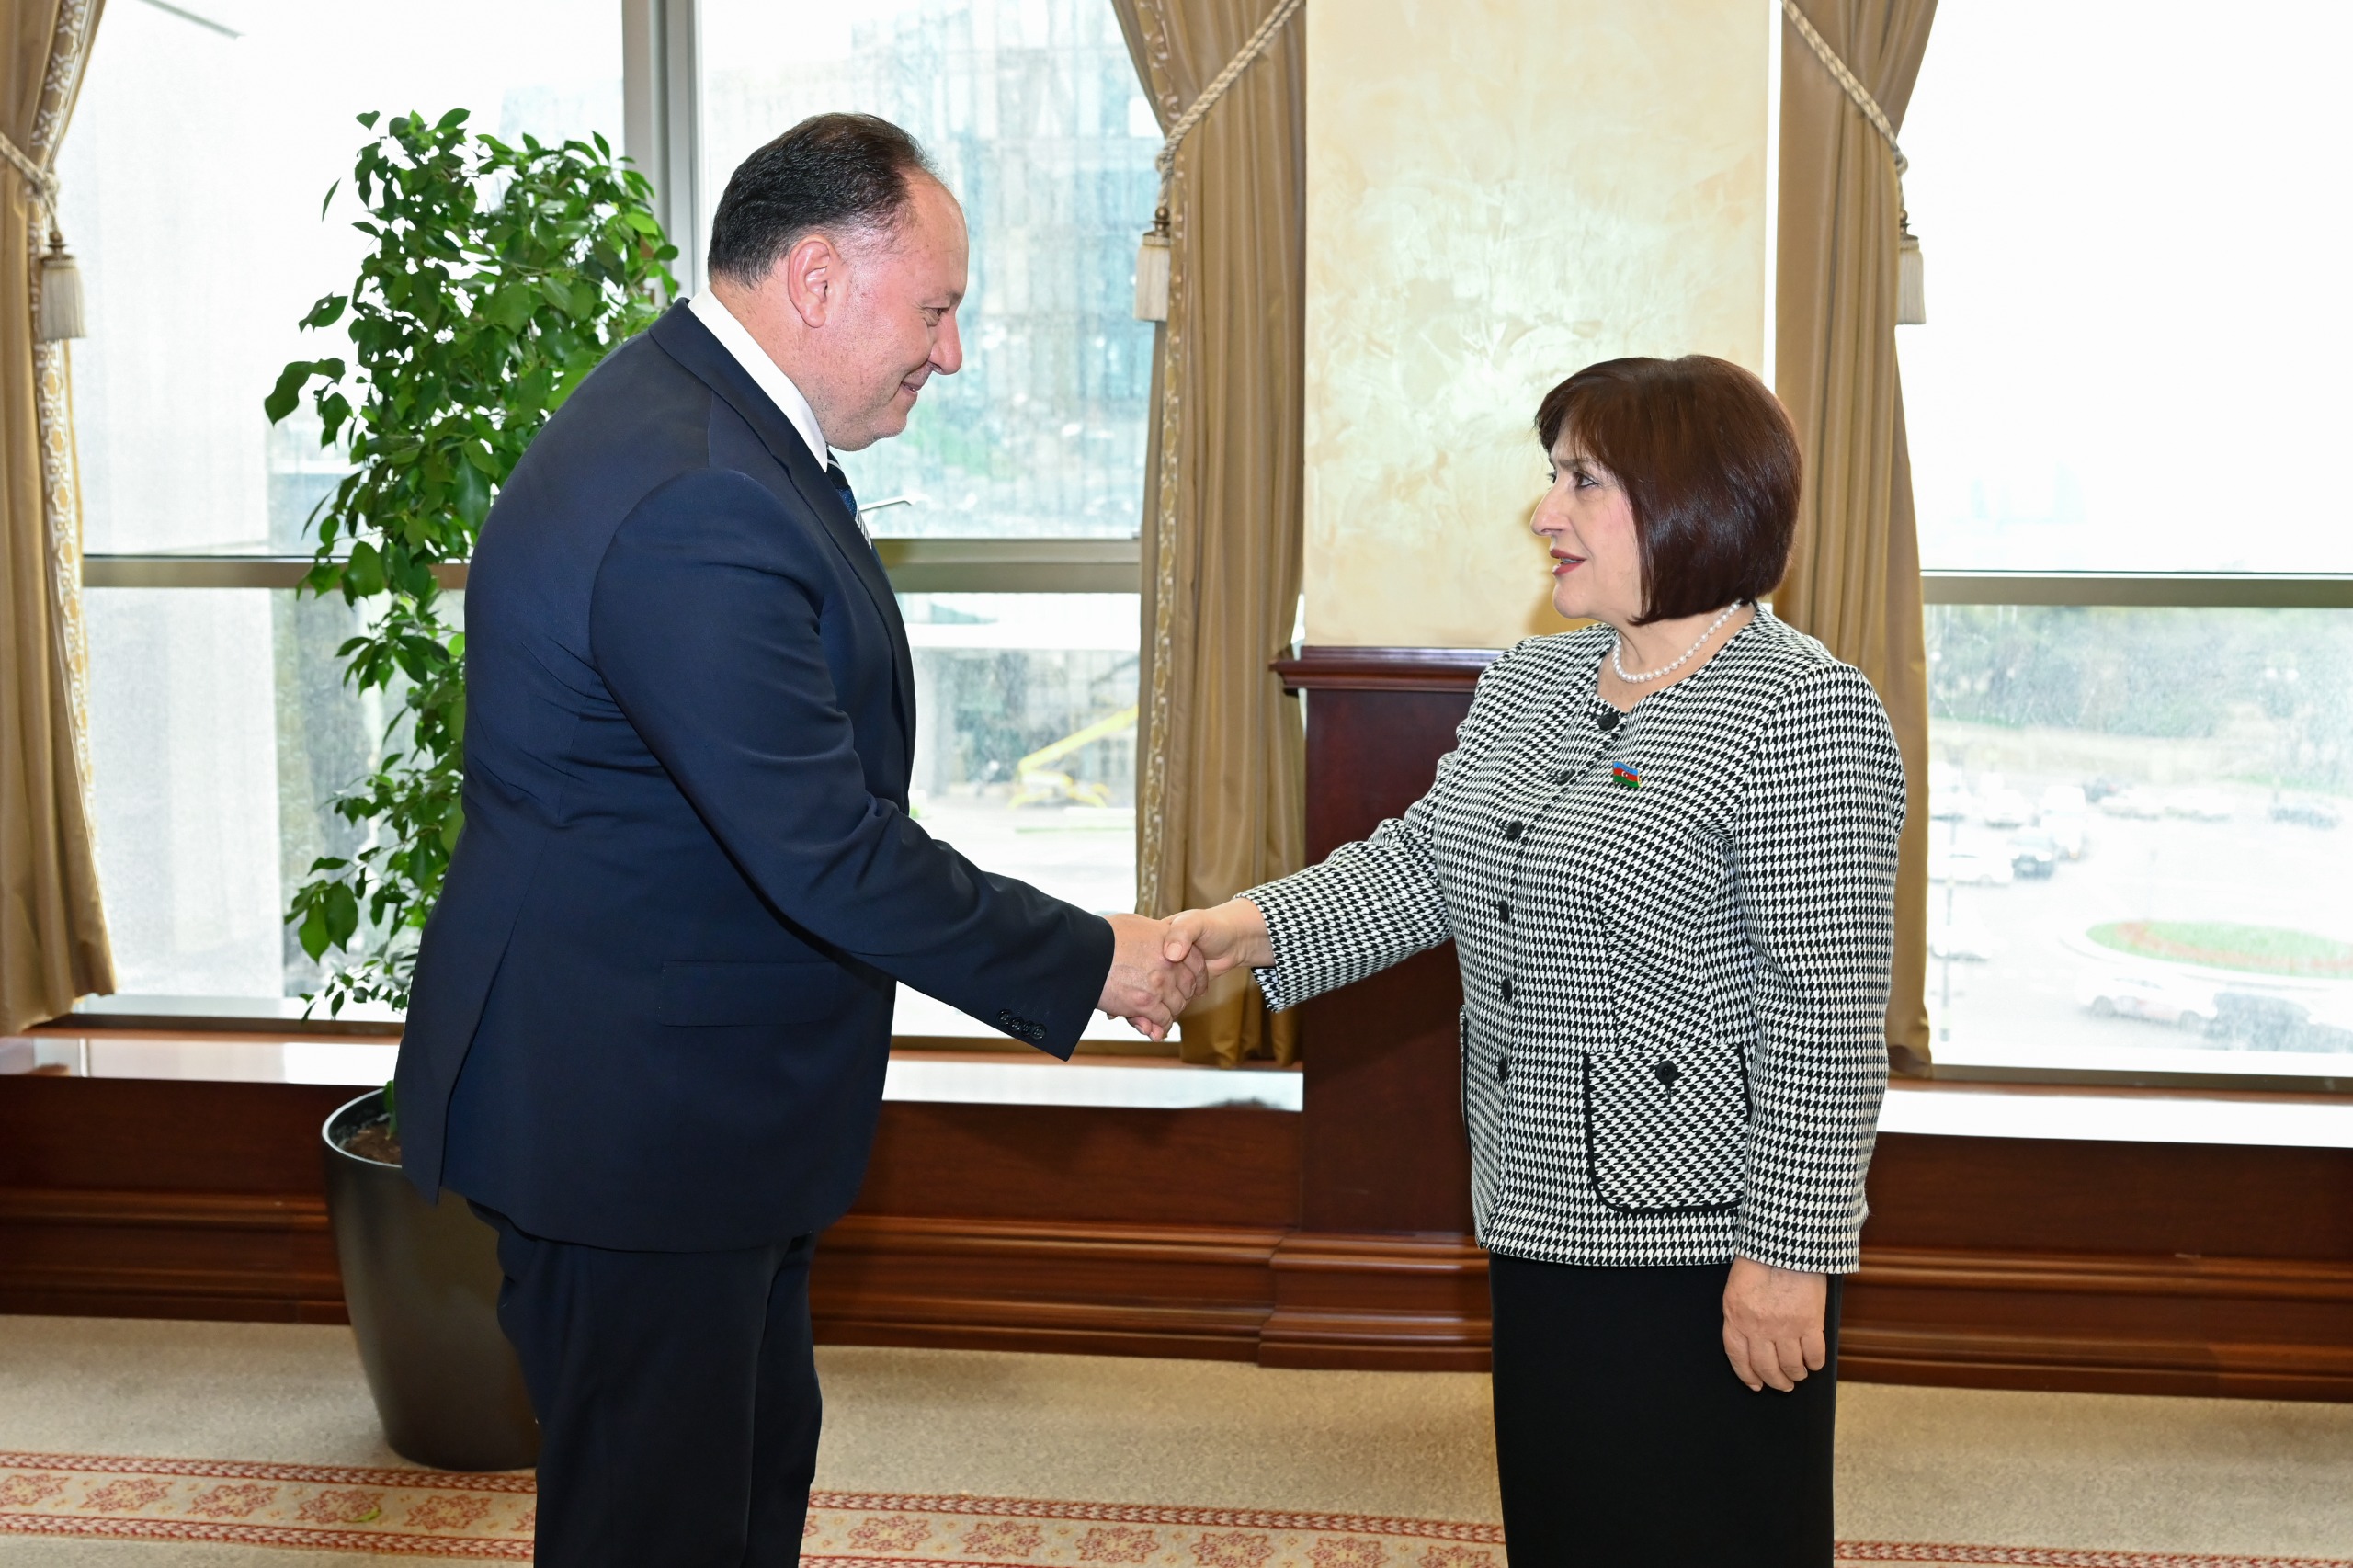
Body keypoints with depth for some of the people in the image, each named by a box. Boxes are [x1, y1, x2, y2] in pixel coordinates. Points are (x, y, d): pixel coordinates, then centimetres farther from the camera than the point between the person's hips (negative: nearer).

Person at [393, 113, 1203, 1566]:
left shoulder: (708, 422, 8)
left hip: (707, 1095, 11)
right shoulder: (692, 502, -27)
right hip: (625, 1113, -11)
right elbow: (826, 848, -28)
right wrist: (1088, 962, -16)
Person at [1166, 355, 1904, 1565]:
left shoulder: (1802, 713, -15)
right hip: (1543, 1222, 8)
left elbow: (1828, 1011, -17)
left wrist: (1792, 1254, -18)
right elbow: (1424, 860, 9)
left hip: (1703, 1253, -8)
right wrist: (1260, 926, -8)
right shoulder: (1527, 684, 10)